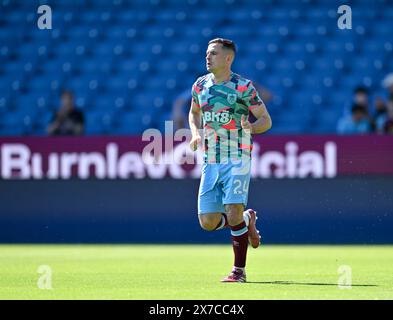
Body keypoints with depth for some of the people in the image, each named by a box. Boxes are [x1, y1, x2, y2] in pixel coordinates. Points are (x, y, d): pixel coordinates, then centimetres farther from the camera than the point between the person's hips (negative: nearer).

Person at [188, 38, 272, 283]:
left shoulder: (243, 86, -6)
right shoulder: (200, 85, 9)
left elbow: (266, 120, -2)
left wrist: (251, 127, -24)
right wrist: (196, 133, 7)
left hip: (237, 159, -5)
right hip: (211, 162, 5)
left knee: (234, 213, -18)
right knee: (208, 222, -2)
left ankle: (239, 270, -3)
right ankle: (247, 220, 28)